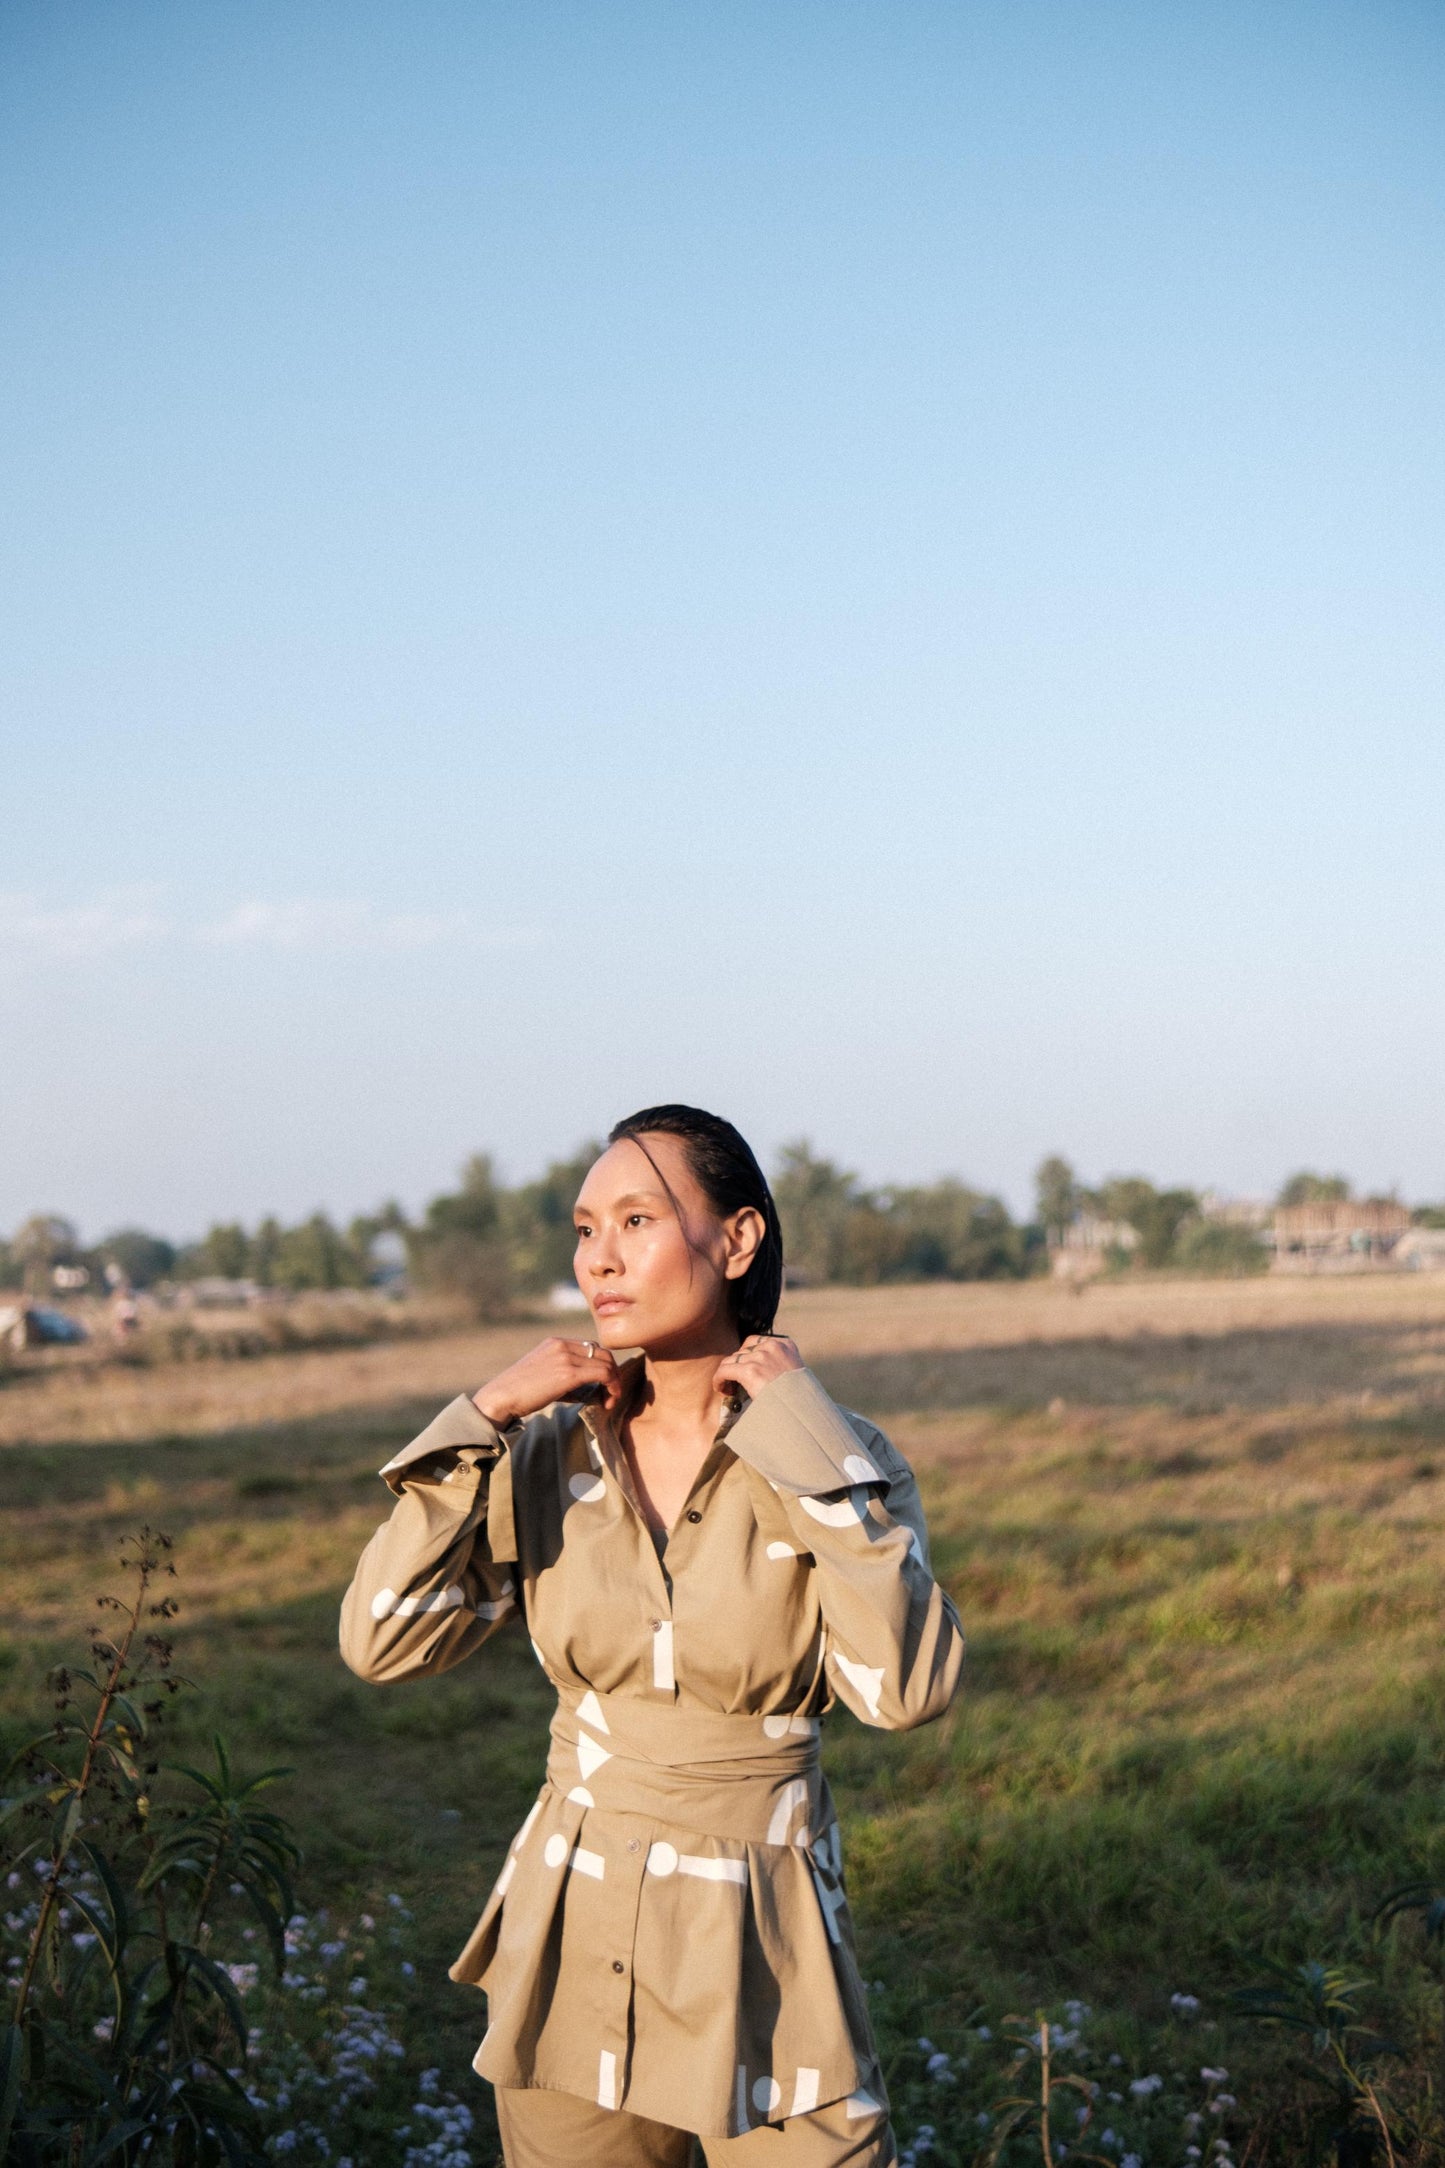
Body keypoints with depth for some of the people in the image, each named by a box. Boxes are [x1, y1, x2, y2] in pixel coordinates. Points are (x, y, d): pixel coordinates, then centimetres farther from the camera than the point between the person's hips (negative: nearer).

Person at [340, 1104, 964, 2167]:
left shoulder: (841, 1461, -10)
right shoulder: (554, 1455, -2)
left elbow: (906, 1687, -26)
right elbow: (382, 1639, -11)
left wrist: (810, 1439, -22)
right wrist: (484, 1418, -14)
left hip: (762, 1953, -3)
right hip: (576, 1940, 3)